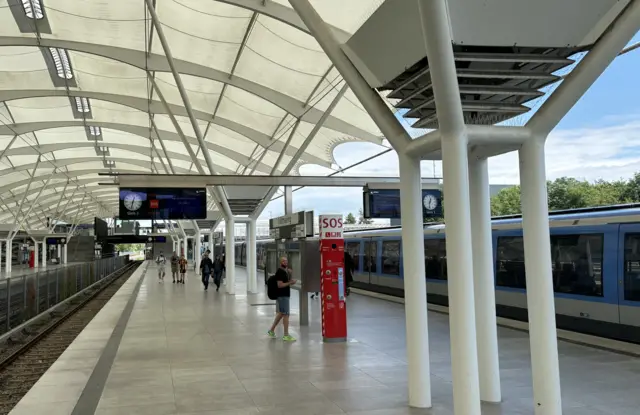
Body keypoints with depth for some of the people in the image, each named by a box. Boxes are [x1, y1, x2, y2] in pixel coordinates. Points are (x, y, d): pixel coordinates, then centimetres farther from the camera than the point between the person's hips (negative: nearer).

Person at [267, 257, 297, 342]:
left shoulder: (285, 271, 13)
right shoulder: (280, 272, -16)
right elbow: (280, 285, -23)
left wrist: (289, 274, 7)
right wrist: (290, 282, -19)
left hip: (285, 295, 10)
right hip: (282, 296, -10)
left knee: (280, 314, 18)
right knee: (286, 314, -6)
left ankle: (271, 330, 28)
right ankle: (286, 335, 0)